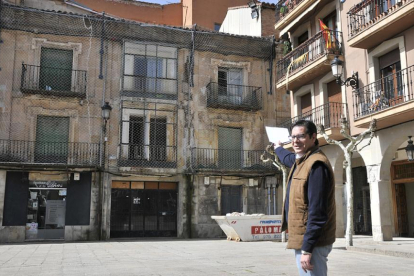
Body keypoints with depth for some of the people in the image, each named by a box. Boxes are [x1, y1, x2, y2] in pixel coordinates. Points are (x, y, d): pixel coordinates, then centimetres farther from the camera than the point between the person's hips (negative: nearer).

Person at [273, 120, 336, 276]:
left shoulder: (316, 165, -19)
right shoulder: (300, 160, 10)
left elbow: (317, 212, -24)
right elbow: (288, 158, 38)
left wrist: (307, 248, -25)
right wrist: (278, 148, 57)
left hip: (311, 241, -10)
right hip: (302, 238, 10)